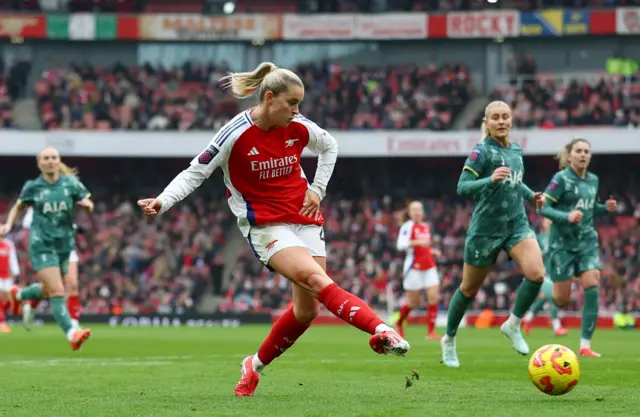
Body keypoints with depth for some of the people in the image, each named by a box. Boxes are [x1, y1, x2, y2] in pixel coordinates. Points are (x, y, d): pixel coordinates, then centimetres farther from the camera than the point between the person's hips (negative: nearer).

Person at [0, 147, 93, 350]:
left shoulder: (71, 183, -1)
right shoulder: (32, 187, -3)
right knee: (57, 292, -17)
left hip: (65, 244, 3)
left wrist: (87, 203, -16)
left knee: (48, 291, 18)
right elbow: (19, 207, 13)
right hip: (42, 245, -3)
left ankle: (18, 294, 49)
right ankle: (72, 335, -20)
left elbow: (87, 202, 8)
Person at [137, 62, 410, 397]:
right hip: (265, 225, -5)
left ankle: (256, 365, 21)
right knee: (315, 278, -28)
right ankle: (381, 331, -44)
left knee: (307, 308, 0)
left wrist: (318, 188, 8)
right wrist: (163, 201, -23)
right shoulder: (235, 134, -14)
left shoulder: (300, 128, -2)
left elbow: (329, 146, 20)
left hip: (304, 220, 5)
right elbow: (195, 173, -8)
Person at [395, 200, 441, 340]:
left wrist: (432, 251, 10)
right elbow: (400, 245, -20)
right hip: (414, 268, -6)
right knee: (413, 302, 1)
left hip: (429, 267, 6)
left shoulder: (426, 227, 14)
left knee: (434, 297, -8)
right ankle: (399, 323, 29)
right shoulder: (408, 226, -8)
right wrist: (416, 242, -32)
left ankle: (431, 331, -6)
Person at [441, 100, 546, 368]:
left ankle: (513, 325, 2)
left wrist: (531, 195, 9)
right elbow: (462, 187, -18)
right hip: (486, 228, -5)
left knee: (536, 273, -20)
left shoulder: (516, 151, 9)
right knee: (470, 288, 8)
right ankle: (449, 340, 29)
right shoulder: (482, 151, -11)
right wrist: (490, 180, -33)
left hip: (517, 223, 5)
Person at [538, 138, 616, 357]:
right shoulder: (561, 179, -11)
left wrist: (606, 208, 1)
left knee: (592, 287, -14)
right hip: (562, 242, -5)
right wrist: (567, 217, -29)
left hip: (587, 241, 5)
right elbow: (543, 207, -14)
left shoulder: (593, 180, 8)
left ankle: (585, 345, -11)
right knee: (562, 300, -1)